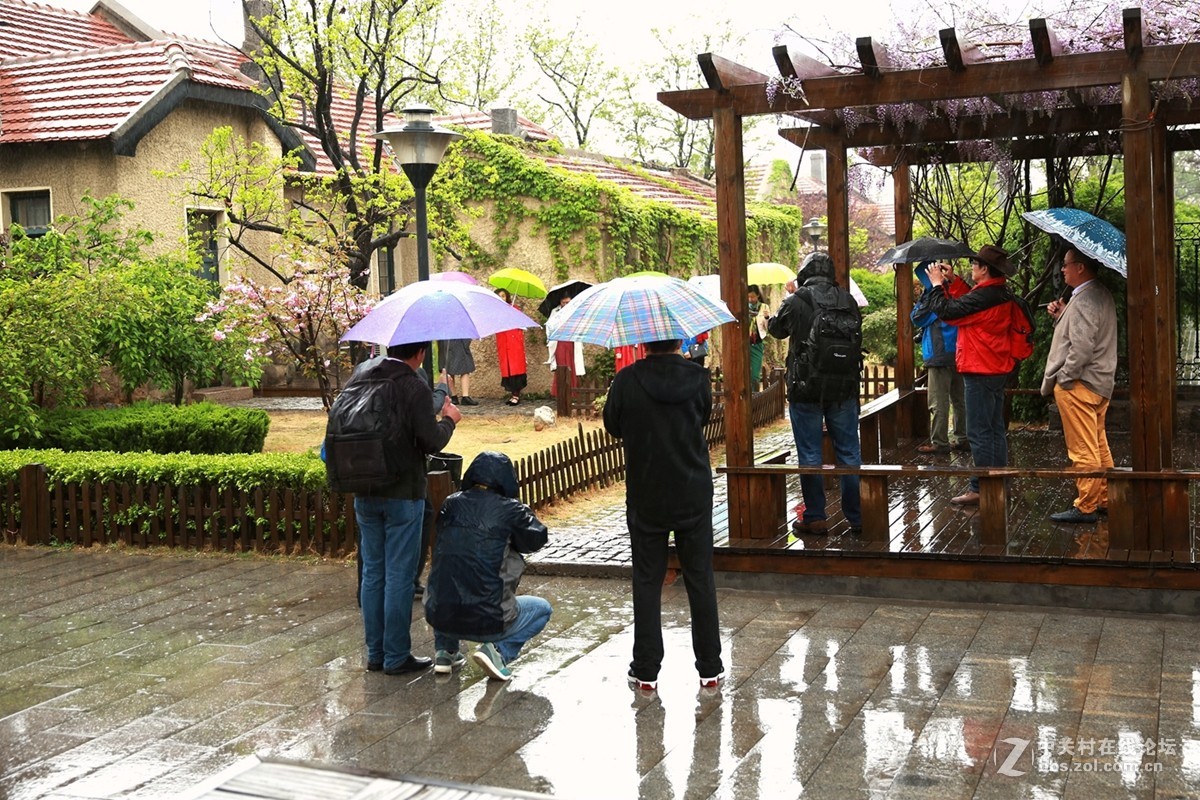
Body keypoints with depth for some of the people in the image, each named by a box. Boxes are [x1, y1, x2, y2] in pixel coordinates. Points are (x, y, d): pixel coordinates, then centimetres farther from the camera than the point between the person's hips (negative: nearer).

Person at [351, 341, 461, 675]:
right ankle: (396, 656, 8)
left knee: (372, 573, 13)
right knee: (399, 577, 2)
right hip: (403, 496, -6)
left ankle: (375, 653, 20)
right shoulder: (416, 388, -14)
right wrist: (449, 420, 2)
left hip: (365, 494, 6)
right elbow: (432, 442, -17)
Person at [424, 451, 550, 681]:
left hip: (439, 617, 5)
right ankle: (500, 650, 0)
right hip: (488, 621, -5)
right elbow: (537, 538, 4)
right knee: (542, 609, 23)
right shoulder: (509, 510, -10)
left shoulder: (450, 504, 3)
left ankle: (446, 651, 23)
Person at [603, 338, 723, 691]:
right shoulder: (698, 378, -8)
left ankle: (646, 670, 13)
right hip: (694, 496, 1)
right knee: (700, 580, 11)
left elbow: (613, 426, 2)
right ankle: (710, 668, 17)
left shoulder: (626, 381, -12)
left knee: (647, 582, 9)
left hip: (645, 498, -1)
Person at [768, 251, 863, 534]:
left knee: (810, 455, 6)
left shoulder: (794, 302, -9)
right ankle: (856, 516, 16)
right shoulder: (847, 300, 0)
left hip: (806, 390, -3)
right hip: (843, 387, 3)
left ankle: (815, 517, 10)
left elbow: (775, 328, 9)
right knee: (849, 452, 10)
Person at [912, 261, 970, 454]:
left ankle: (939, 442, -2)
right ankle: (962, 438, 20)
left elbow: (917, 318, -9)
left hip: (940, 355, -8)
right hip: (958, 355, 8)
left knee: (938, 402, -3)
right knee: (959, 399, 14)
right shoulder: (956, 291, 7)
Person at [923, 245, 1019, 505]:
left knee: (979, 433, -5)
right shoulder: (1001, 294, 9)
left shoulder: (983, 296, -21)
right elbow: (966, 303, 17)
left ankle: (980, 489, -2)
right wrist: (950, 281, 18)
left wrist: (936, 284, -3)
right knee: (996, 430, 15)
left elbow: (946, 311, -18)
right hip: (998, 369, 10)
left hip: (980, 372, -10)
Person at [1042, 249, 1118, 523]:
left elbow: (1082, 348, -25)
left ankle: (1085, 508, 2)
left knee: (1083, 451, -3)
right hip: (1099, 383, 11)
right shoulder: (1101, 294, 13)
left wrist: (1062, 379, -16)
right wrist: (1062, 316, 6)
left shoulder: (1083, 300, -19)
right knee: (1099, 447, 17)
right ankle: (1105, 499, 25)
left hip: (1078, 385, -11)